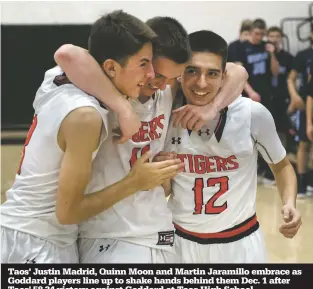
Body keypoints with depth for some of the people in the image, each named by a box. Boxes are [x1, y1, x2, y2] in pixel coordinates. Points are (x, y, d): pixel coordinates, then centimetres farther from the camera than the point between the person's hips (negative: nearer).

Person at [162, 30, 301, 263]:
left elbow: (281, 166, 4)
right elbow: (165, 192, 2)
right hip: (183, 240, 1)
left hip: (240, 241, -1)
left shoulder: (253, 114, -15)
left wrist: (289, 204, -13)